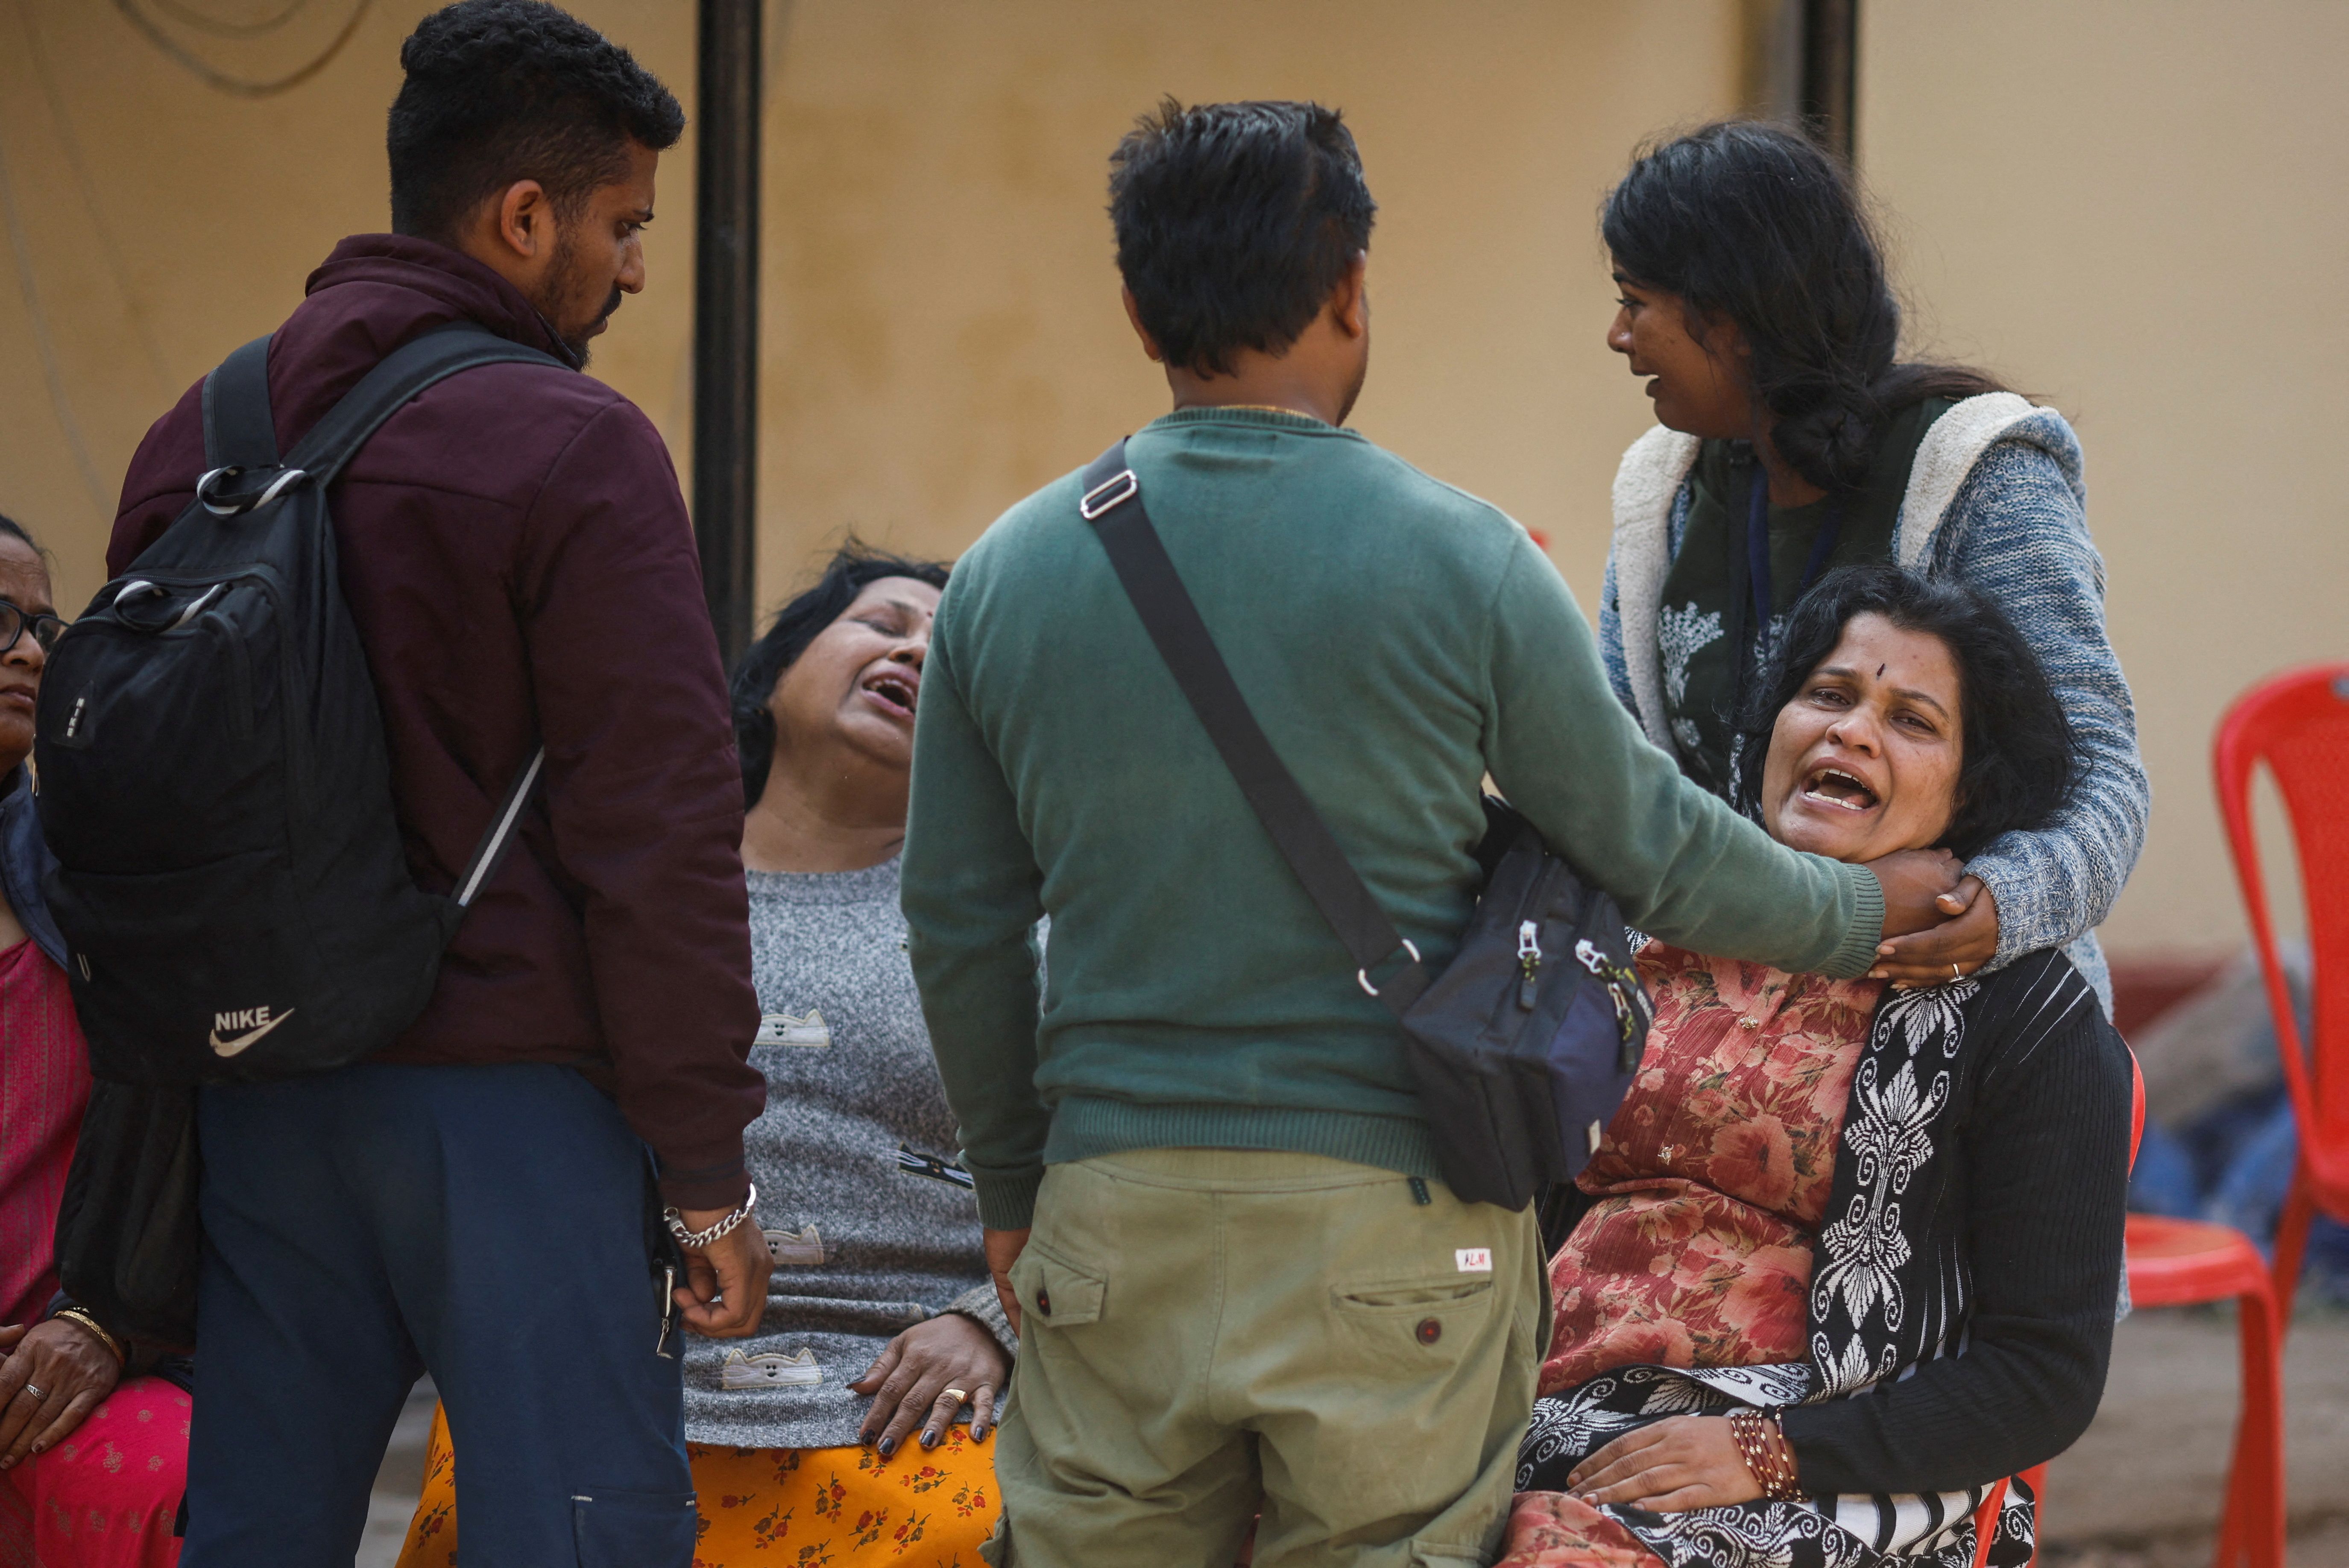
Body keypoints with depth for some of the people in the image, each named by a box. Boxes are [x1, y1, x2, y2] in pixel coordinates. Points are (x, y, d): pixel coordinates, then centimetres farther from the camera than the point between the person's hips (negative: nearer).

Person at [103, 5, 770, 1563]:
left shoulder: (197, 439, 11)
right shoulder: (575, 452, -10)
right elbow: (659, 832, -13)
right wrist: (709, 1173, -8)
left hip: (256, 1118, 7)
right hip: (511, 1095, -7)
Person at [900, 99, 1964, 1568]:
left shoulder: (1007, 572, 4)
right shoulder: (1462, 562, -7)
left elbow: (960, 928, 10)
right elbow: (1649, 840, 3)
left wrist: (1011, 1184, 22)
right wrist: (1864, 910, 21)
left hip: (1112, 1225, 3)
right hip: (1389, 1221, -3)